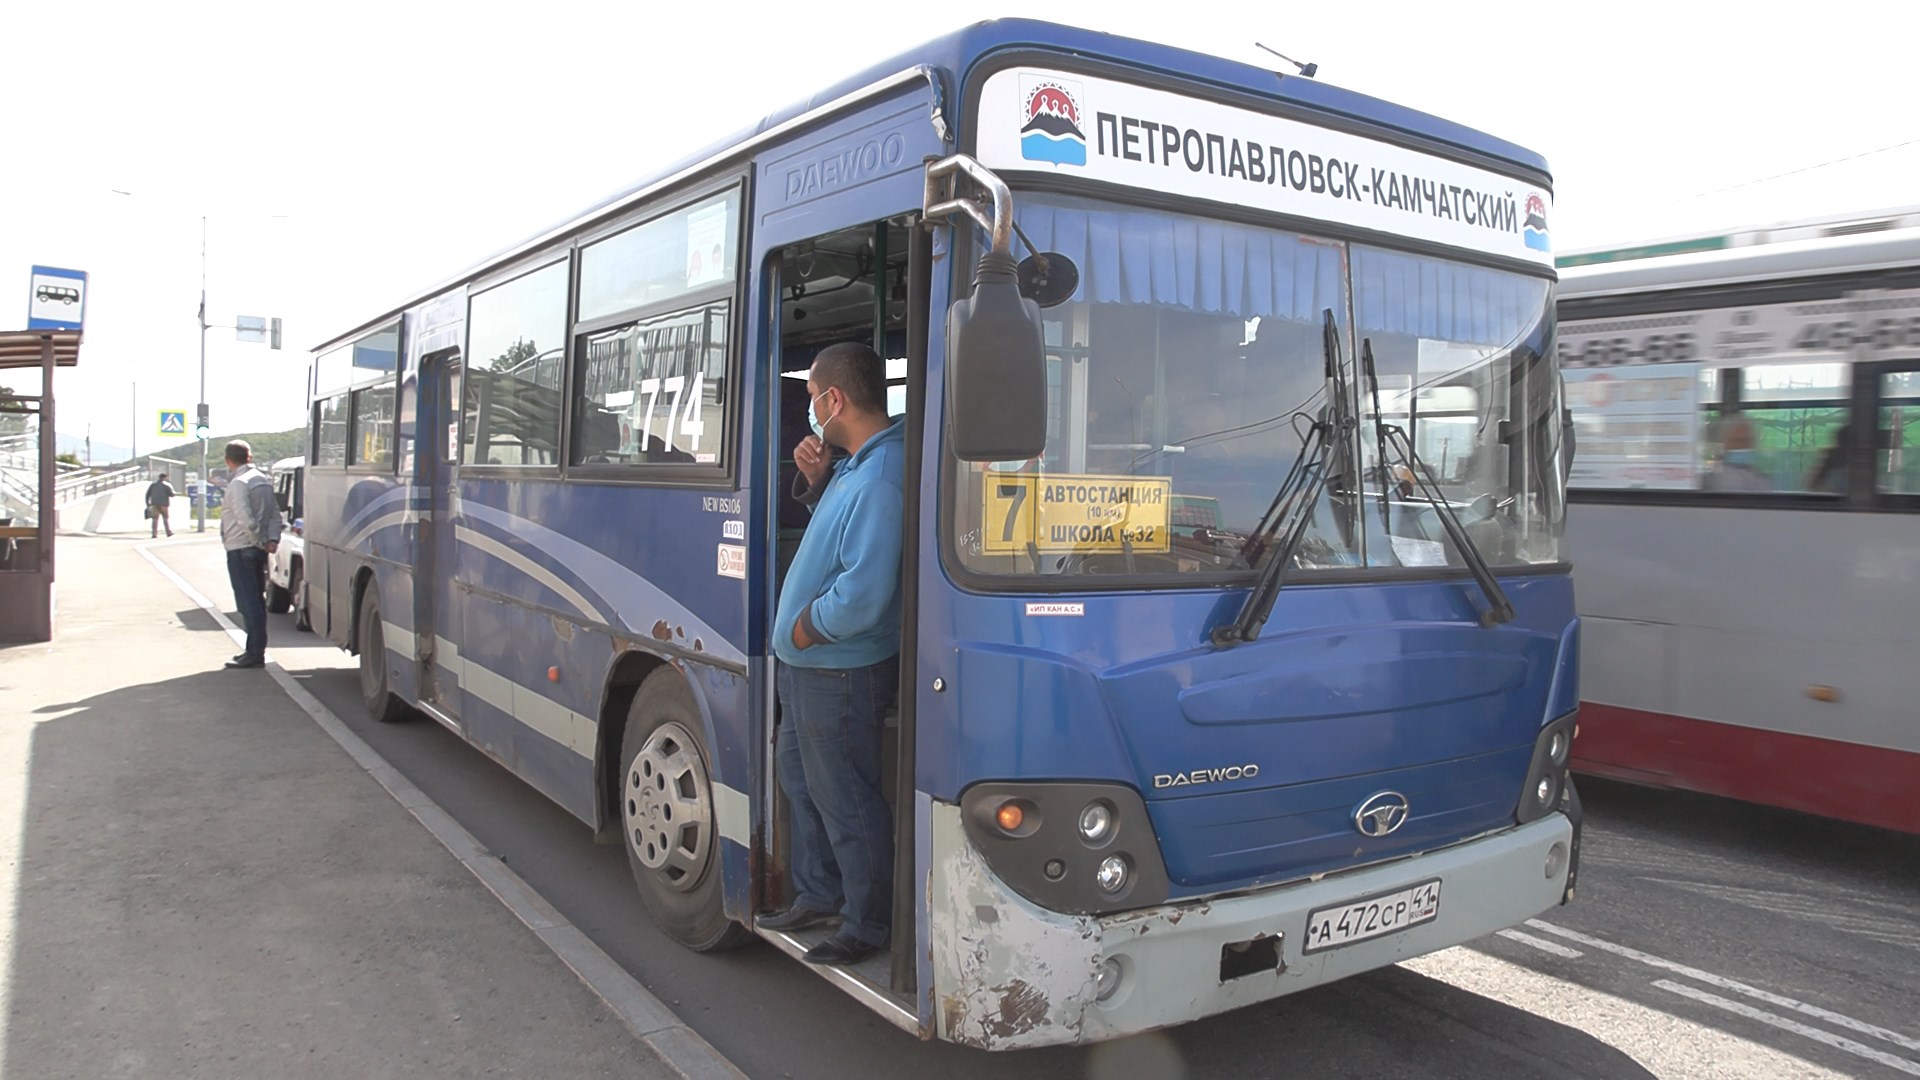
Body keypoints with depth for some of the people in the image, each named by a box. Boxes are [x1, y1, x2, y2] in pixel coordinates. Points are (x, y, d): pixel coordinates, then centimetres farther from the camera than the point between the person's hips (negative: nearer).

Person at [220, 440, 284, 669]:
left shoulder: (238, 483, -15)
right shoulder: (263, 480, 11)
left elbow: (246, 519, -23)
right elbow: (275, 513, 8)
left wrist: (261, 542, -13)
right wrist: (272, 539, -2)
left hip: (241, 550, -9)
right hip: (258, 549, 9)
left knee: (248, 603, -6)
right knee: (257, 600, 14)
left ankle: (255, 654, -6)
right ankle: (256, 650, 21)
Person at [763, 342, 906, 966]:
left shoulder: (880, 480, -28)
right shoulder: (859, 462, 5)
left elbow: (863, 594, -33)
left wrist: (805, 629, -17)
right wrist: (816, 479, 2)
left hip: (840, 673, -11)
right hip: (806, 665, 11)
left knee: (847, 803, 5)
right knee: (800, 777, 25)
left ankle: (866, 926, 23)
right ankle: (818, 896, 42)